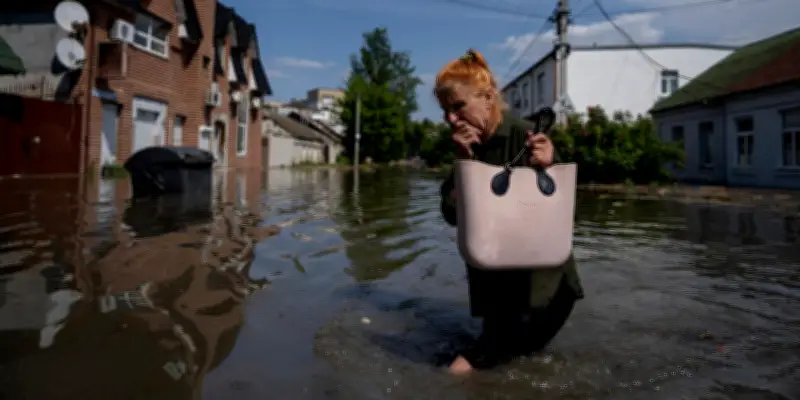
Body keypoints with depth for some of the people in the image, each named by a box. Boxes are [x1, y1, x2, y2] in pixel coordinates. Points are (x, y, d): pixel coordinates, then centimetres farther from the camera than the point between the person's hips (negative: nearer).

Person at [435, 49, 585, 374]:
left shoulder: (526, 137, -20)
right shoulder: (467, 146, -2)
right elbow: (452, 215, -10)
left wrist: (546, 168, -38)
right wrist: (463, 162, -21)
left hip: (539, 279, -6)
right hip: (493, 277, 6)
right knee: (501, 346, 22)